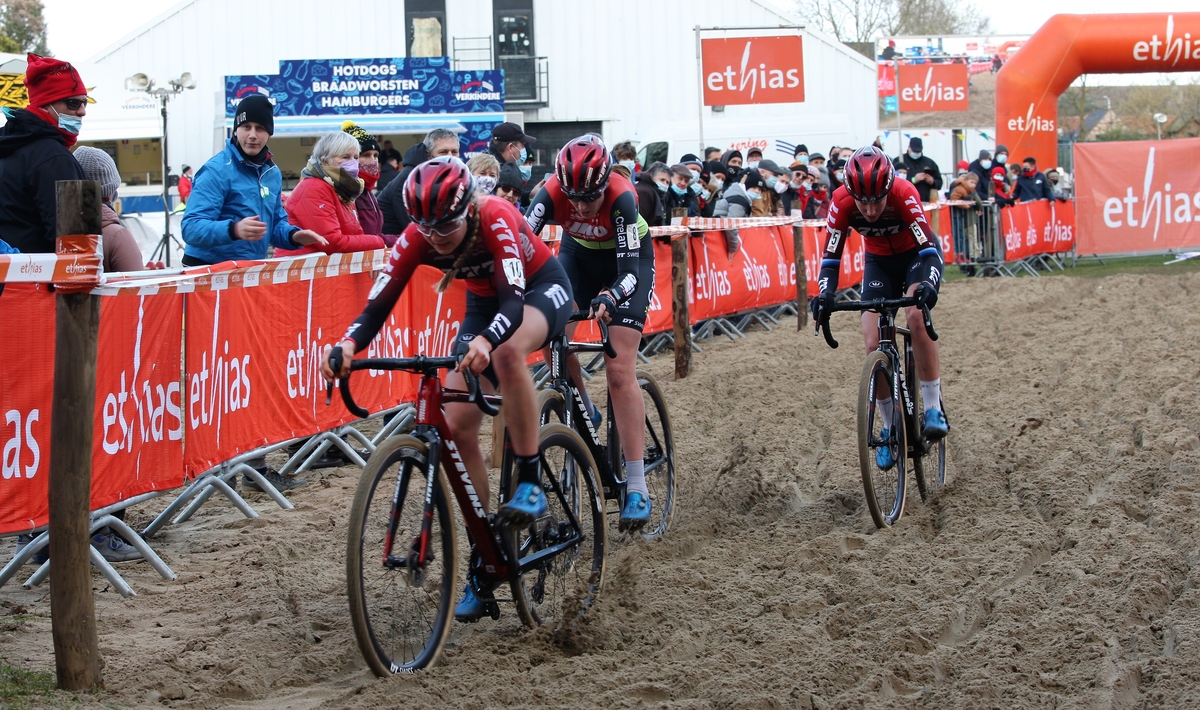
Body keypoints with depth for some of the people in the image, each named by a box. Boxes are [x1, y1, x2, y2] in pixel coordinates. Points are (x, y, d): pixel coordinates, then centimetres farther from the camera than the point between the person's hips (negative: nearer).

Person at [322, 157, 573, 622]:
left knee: (507, 352, -41)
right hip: (484, 301, 5)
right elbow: (378, 304, -25)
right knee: (458, 427, -9)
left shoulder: (495, 219, -35)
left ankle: (530, 483, -26)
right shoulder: (417, 238, -23)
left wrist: (484, 341, -64)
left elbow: (514, 300, -44)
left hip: (542, 288, -5)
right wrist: (348, 345, -46)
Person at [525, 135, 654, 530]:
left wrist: (610, 298, -55)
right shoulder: (553, 193, -30)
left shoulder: (620, 197, -36)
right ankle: (584, 414, 4)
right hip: (579, 252, 4)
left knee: (620, 371, -14)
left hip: (628, 258, -3)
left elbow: (630, 271, -36)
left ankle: (637, 486, -14)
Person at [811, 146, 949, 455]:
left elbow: (928, 248, -38)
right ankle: (890, 428, 6)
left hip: (917, 254, -3)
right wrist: (825, 294, -42)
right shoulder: (842, 202, -28)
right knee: (874, 344, -10)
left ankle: (934, 408, -23)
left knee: (917, 314, -32)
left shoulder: (904, 194, -35)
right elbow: (831, 256, -24)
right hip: (879, 260, 3)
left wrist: (928, 286, -56)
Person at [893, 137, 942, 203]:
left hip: (926, 202, 4)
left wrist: (932, 182, -4)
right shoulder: (899, 161, 4)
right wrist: (913, 180, -18)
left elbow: (939, 183, 19)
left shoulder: (929, 162, 17)